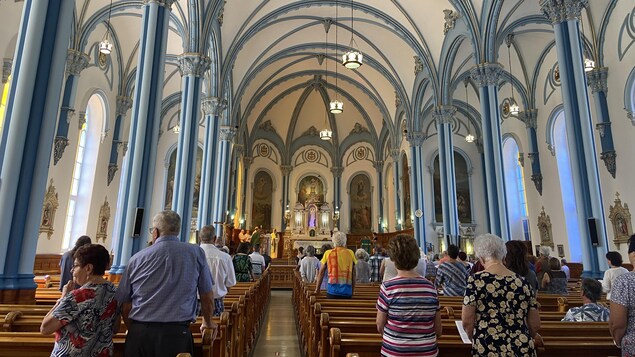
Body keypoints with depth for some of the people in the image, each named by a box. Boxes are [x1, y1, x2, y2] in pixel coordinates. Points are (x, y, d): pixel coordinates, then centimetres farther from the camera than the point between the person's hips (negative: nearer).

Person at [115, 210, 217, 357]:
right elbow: (207, 296, 1)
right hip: (177, 334, -1)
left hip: (139, 334, 2)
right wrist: (208, 323, 19)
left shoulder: (137, 258, -1)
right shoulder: (196, 253, -3)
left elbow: (124, 303, 4)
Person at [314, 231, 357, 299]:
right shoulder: (350, 253, 5)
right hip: (347, 292, 1)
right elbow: (353, 274, 9)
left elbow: (321, 272, 8)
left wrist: (317, 288, 18)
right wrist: (352, 291, 18)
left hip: (333, 290, -1)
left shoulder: (328, 253, 2)